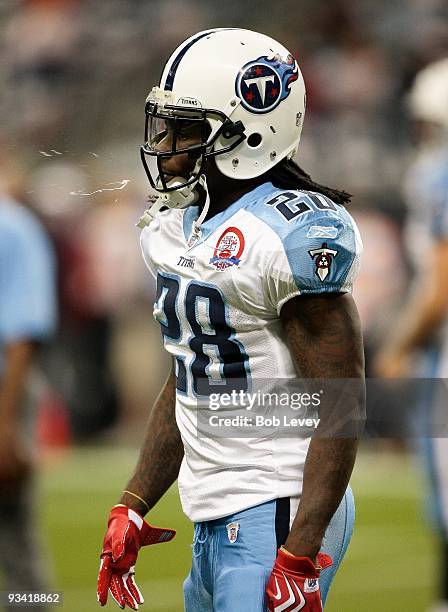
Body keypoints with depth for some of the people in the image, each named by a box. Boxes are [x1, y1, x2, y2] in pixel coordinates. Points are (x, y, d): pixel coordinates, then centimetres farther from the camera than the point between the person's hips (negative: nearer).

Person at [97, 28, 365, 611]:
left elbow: (341, 406, -18)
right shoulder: (178, 228, 11)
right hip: (214, 519, 9)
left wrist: (300, 558, -22)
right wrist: (132, 508, 15)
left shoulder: (294, 234, -16)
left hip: (278, 517, -9)